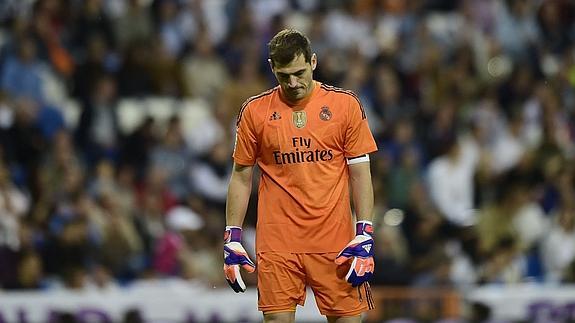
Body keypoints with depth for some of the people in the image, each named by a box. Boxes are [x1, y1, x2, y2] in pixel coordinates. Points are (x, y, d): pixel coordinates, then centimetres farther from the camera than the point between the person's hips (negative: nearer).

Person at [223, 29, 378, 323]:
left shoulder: (345, 105, 2)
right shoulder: (255, 111, 4)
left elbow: (360, 173, 3)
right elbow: (241, 177, 10)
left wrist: (365, 236, -5)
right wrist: (232, 238, 4)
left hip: (335, 242, 0)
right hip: (277, 242, 0)